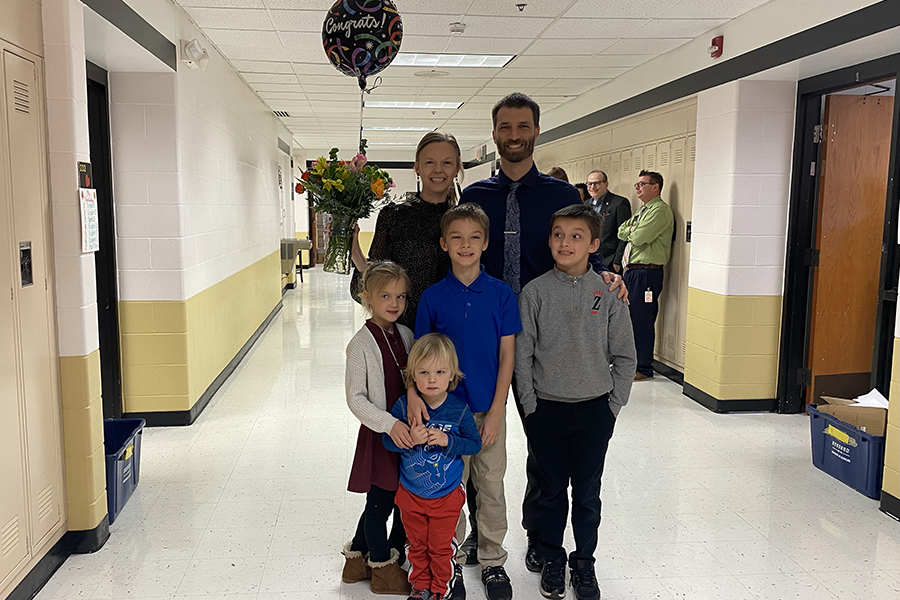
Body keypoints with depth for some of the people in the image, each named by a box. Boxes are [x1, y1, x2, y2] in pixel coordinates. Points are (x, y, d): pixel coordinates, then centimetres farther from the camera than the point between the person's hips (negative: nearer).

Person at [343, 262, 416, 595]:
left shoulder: (406, 335, 5)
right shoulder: (362, 344, -14)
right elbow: (355, 398, -16)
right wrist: (389, 424, -25)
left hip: (407, 433, 7)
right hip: (379, 434, -7)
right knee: (380, 504, 6)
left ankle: (358, 557, 33)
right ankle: (383, 568, 29)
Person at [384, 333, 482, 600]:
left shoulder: (459, 409, -15)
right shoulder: (404, 406, -13)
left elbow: (475, 443, -11)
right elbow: (388, 441, -10)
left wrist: (447, 441, -26)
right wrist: (410, 439, -29)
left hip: (447, 495, -1)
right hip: (411, 494, 2)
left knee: (441, 547, 14)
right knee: (417, 544, 21)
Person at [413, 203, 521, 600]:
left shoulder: (501, 294, -5)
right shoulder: (433, 298, -4)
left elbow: (506, 356, -4)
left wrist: (496, 413, -8)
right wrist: (415, 398, -14)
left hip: (489, 408, 0)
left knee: (491, 487, 12)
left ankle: (493, 562, 30)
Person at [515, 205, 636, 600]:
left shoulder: (607, 293, -4)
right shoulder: (535, 292, -5)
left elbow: (625, 356, 2)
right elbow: (522, 353, -2)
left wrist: (613, 404, -1)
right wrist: (530, 404, -4)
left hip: (595, 408, 0)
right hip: (547, 408, 0)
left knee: (587, 492, 11)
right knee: (552, 490, 13)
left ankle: (584, 564, 30)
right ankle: (552, 560, 32)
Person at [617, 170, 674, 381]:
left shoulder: (660, 210, -10)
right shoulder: (642, 211, 22)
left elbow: (638, 238, -18)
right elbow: (621, 232, 16)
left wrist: (631, 232, 2)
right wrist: (633, 231, -3)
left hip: (647, 272, -10)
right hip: (632, 270, 10)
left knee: (642, 320, -6)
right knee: (629, 317, 14)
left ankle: (644, 368, 2)